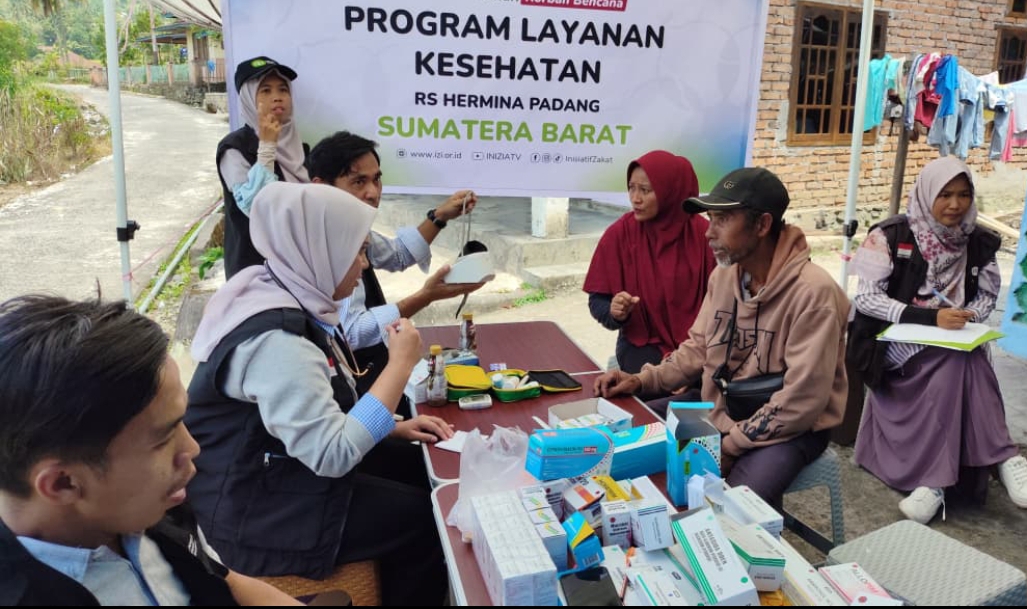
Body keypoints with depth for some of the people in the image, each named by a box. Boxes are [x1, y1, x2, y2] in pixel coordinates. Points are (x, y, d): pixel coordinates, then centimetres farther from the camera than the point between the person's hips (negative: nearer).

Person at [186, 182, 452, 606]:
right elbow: (333, 455, -30)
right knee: (425, 518, -3)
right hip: (253, 511, -9)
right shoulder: (276, 337, -30)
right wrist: (401, 364, -24)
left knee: (418, 464, 12)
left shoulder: (291, 299, -1)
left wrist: (393, 426, 2)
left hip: (277, 464, 9)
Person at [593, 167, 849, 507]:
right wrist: (644, 380, -6)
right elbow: (699, 348, 10)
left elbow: (800, 403, -23)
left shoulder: (812, 292, -23)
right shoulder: (724, 275, 0)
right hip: (720, 415, 7)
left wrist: (730, 447, -20)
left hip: (789, 430, -6)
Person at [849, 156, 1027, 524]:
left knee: (960, 366, -32)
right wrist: (929, 318, -23)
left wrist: (964, 321, -9)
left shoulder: (979, 244, 6)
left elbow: (987, 297, 15)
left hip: (953, 345, 4)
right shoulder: (891, 236, -7)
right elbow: (866, 297, -13)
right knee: (959, 362, -33)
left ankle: (934, 479, -32)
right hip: (896, 343, -3)